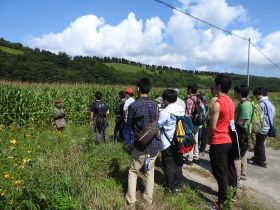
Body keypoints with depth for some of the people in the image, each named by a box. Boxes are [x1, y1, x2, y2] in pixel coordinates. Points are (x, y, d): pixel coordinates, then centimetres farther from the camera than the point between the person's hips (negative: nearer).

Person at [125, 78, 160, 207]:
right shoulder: (155, 105, -3)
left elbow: (129, 126, -1)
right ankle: (148, 200, 29)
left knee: (133, 172, 16)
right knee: (150, 172, 18)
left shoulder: (133, 106, -14)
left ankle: (131, 200, 21)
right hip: (154, 144, 3)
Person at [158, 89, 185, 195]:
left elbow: (157, 125, -13)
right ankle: (178, 184, 33)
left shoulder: (165, 112, -21)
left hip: (167, 143, -6)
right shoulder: (182, 110, -2)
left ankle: (171, 188, 21)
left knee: (169, 166, 10)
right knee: (178, 164, 20)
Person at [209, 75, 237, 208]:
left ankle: (223, 202, 13)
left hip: (218, 142, -8)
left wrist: (207, 136, 0)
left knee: (220, 173, 3)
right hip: (229, 140, 8)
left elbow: (213, 127, -17)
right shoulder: (231, 102, 6)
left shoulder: (217, 103, -20)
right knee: (230, 169, 19)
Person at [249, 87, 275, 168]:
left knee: (260, 145, 4)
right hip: (267, 128, 9)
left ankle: (262, 161, 14)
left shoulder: (262, 104, -20)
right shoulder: (269, 103, 9)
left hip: (262, 128, -9)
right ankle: (256, 157, 32)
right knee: (258, 143, 19)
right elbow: (272, 116, 14)